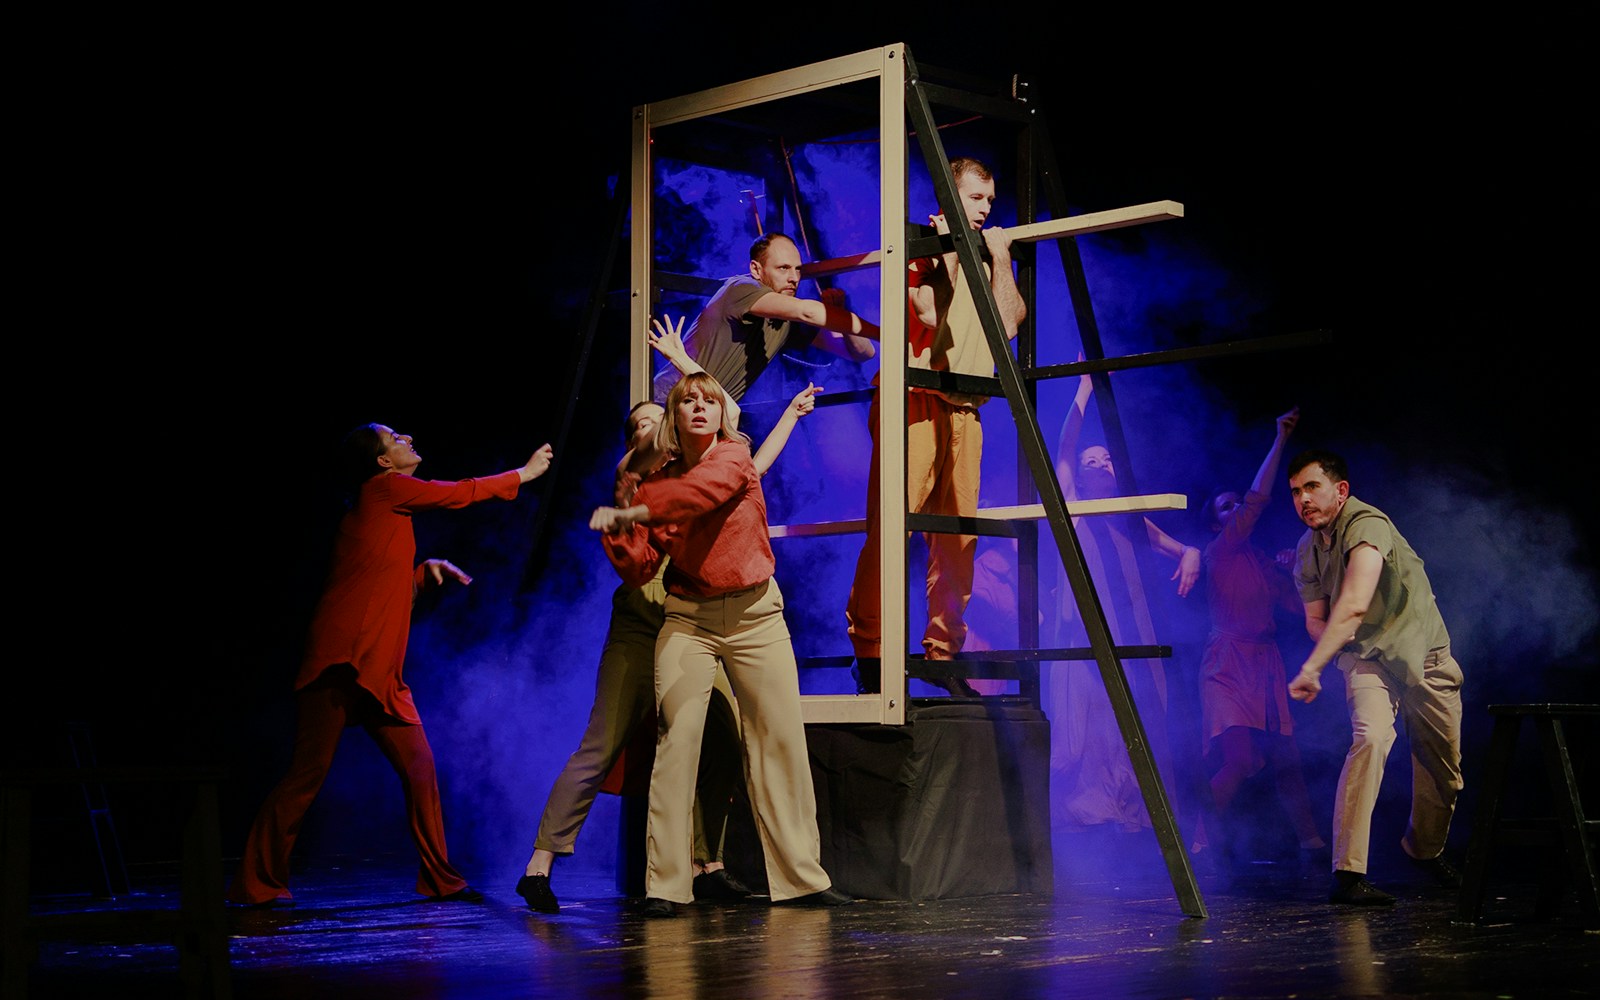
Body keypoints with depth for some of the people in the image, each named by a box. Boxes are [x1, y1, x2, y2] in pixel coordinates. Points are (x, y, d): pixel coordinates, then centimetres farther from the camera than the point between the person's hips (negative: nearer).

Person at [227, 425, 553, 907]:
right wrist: (525, 473, 12)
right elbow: (460, 494, 1)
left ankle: (440, 878, 9)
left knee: (419, 767, 4)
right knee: (309, 772, -8)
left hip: (381, 670, 9)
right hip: (342, 663, -9)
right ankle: (257, 881, 0)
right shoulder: (384, 488, -3)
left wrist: (426, 571, 11)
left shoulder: (387, 506, 22)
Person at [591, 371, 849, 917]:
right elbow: (638, 570, 2)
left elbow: (703, 492, -24)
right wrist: (614, 534, -17)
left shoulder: (734, 456, -2)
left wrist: (629, 514, -18)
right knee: (676, 740, -11)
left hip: (756, 613, -1)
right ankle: (664, 885, -8)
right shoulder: (654, 486, 6)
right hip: (688, 619, 1)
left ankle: (800, 874, 5)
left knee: (781, 739, -2)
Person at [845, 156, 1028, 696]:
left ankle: (944, 651, 9)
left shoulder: (986, 258, 22)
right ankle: (868, 651, -6)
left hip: (963, 409, 5)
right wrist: (947, 251, -7)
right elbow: (927, 313, -11)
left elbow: (1009, 322, 5)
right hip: (914, 401, -5)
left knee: (958, 535, 2)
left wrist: (1000, 258, 5)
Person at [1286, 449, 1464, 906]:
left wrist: (1311, 668, -45)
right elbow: (1315, 619, 9)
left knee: (1444, 766, 8)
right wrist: (1335, 641, -15)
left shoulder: (1368, 525, -25)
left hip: (1424, 653, -2)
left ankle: (1425, 849, 40)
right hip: (1366, 657, 2)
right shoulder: (1307, 551, -1)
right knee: (1371, 737, -26)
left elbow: (1355, 604, -39)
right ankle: (1348, 873, -29)